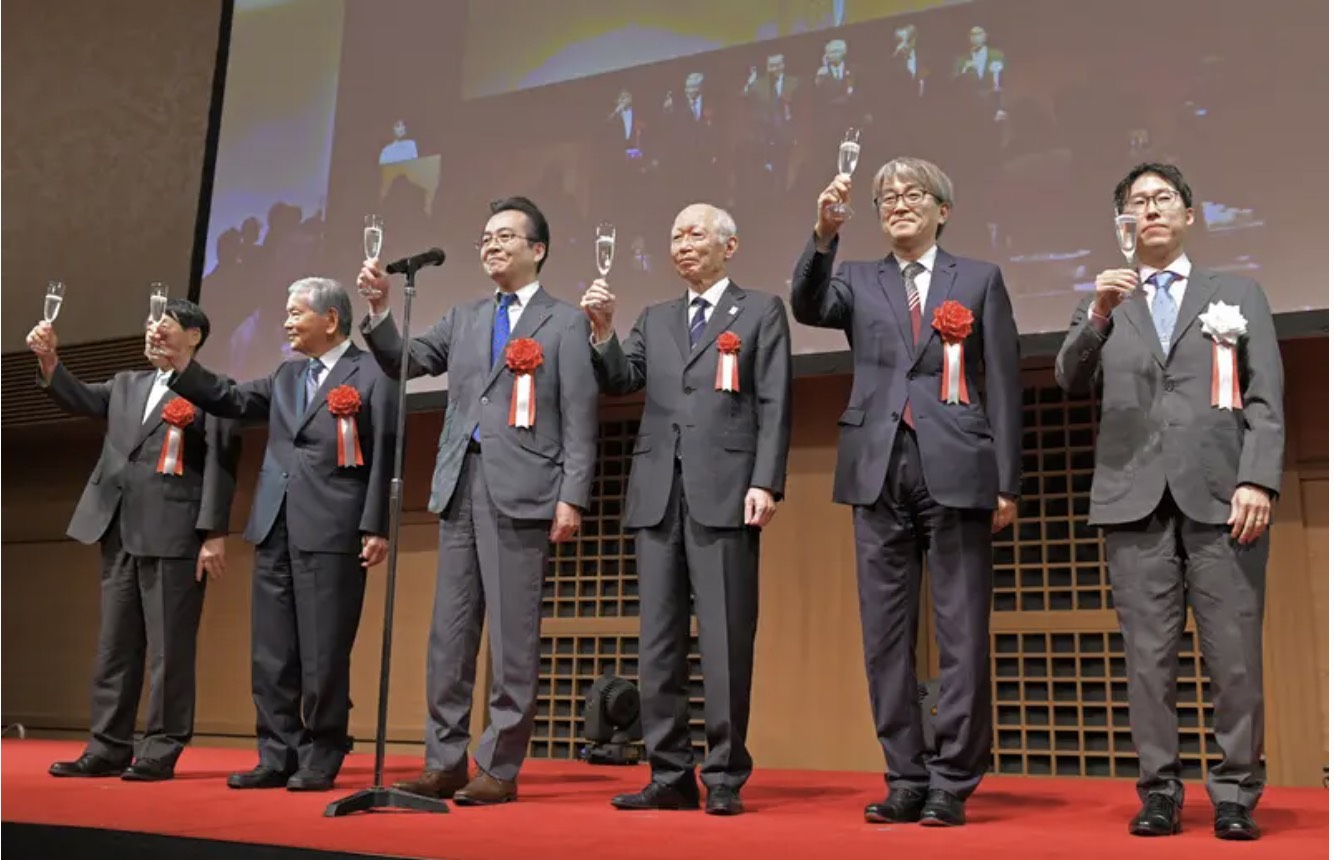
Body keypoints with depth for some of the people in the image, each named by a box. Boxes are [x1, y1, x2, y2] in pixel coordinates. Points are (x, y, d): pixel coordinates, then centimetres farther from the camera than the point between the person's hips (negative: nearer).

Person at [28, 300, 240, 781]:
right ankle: (108, 748, 18)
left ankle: (160, 752, 6)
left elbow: (220, 465, -8)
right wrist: (48, 360, -9)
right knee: (115, 645, 11)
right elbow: (80, 399, 9)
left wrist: (214, 534, -14)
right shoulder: (126, 385, 20)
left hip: (175, 534, -7)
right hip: (120, 533, 7)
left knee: (169, 648, -2)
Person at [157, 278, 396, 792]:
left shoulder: (371, 375, -5)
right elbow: (233, 401, 15)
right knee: (270, 653, 9)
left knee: (323, 654, 0)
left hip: (331, 533, -7)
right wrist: (181, 363, 3)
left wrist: (375, 529, -14)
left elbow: (385, 456, -9)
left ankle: (319, 762, 11)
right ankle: (277, 758, 18)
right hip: (276, 530, 7)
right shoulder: (287, 375, 19)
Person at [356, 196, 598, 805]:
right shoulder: (464, 319, 20)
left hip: (522, 490, -6)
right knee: (450, 631, 7)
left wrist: (572, 497, -12)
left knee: (514, 635, -2)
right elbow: (405, 364, 13)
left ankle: (500, 769, 6)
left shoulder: (565, 322, 3)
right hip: (460, 486, 6)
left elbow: (580, 418, -3)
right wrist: (380, 309, -3)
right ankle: (444, 763, 15)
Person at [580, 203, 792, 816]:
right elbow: (620, 382, 10)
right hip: (658, 493, 5)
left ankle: (725, 778, 4)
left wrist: (765, 482, -11)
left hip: (724, 491, -5)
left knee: (725, 638, -4)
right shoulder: (655, 320, 22)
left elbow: (775, 404, 0)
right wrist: (603, 332, -6)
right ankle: (670, 776, 12)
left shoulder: (761, 311, 9)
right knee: (659, 639, 5)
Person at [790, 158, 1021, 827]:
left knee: (962, 632, 0)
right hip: (879, 473, 2)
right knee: (885, 634, 5)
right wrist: (824, 233, -20)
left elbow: (1003, 385, 5)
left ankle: (952, 782, 9)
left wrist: (1006, 482, -1)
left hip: (955, 472, -2)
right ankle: (905, 780, 15)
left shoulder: (979, 280, 10)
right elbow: (807, 308, -6)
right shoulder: (859, 281, 15)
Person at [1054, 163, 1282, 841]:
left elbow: (1266, 398, 6)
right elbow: (1071, 382, 3)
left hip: (1220, 494, -1)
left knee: (1235, 652, -3)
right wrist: (1097, 315, -13)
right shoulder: (1106, 304, 19)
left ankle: (1235, 793, 7)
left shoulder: (1238, 292, 16)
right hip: (1134, 498, 1)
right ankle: (1159, 790, 7)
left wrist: (1258, 480, -8)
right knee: (1148, 652, 0)